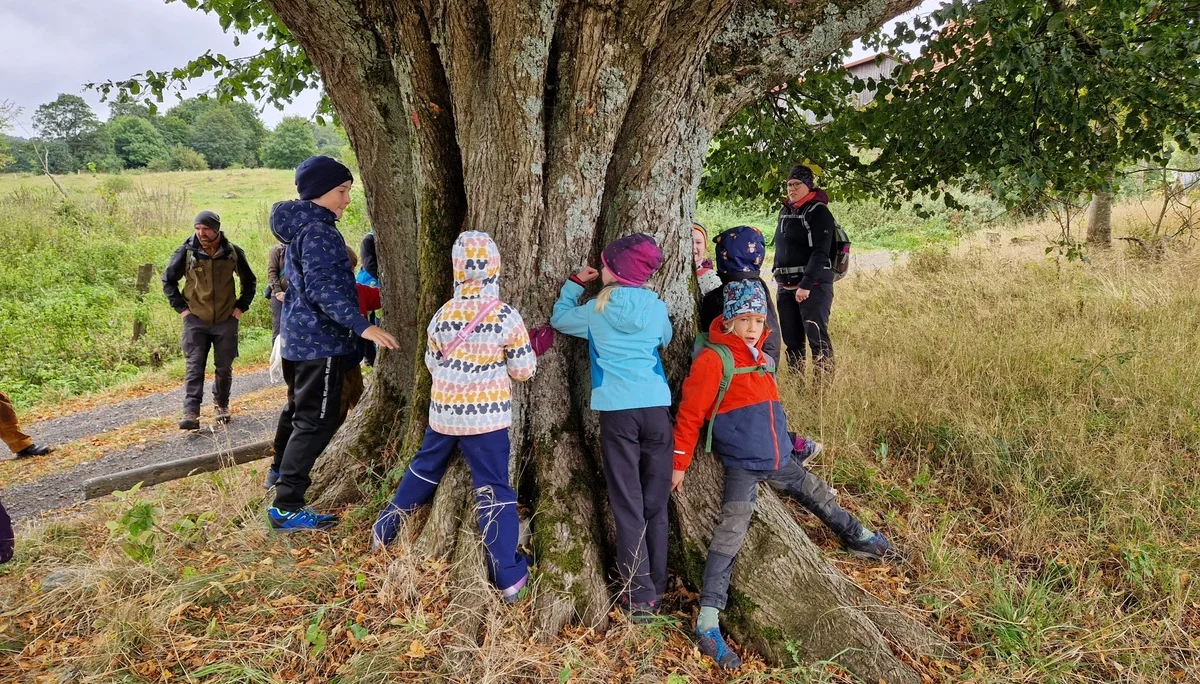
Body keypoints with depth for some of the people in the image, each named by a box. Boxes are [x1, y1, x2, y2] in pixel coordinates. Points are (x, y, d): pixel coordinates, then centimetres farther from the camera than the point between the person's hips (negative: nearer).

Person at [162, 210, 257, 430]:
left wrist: (241, 307, 3)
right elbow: (168, 279, 7)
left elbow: (249, 281, 12)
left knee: (224, 367, 10)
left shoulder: (233, 252, -2)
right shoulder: (186, 251, -5)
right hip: (196, 321, -1)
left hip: (226, 321, 1)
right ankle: (191, 414, -8)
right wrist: (181, 307, -1)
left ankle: (222, 405, 28)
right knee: (194, 367, -5)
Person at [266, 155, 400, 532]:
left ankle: (282, 475, 45)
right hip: (319, 341, -11)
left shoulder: (301, 226, 15)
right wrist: (362, 326, -35)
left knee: (298, 410, 26)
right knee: (317, 421, -7)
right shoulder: (317, 230, -17)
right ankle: (287, 507, -4)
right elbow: (322, 287, -28)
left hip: (299, 337, 11)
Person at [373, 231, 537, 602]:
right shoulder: (507, 317, -13)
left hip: (443, 411, 4)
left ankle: (385, 529, 42)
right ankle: (508, 576, 3)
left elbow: (433, 364, 9)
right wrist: (518, 352, 13)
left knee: (423, 468, 25)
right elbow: (524, 371, -7)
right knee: (493, 489, 0)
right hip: (486, 416, -4)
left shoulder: (444, 314, -2)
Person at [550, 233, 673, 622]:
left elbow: (559, 318, 19)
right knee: (656, 502, 11)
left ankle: (641, 596, 1)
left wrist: (575, 283, 27)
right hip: (657, 407, 2)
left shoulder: (596, 311, 1)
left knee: (628, 504, 1)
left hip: (617, 411, -2)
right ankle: (657, 586, 19)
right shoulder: (657, 308, 5)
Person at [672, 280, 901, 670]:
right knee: (731, 533, -18)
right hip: (742, 465, -8)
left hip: (778, 459, 8)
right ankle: (708, 625, -18)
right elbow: (689, 414, -12)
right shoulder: (714, 359, -13)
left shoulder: (760, 356, 12)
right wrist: (679, 464, -12)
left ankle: (860, 539, 53)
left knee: (820, 496, 24)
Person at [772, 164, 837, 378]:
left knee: (817, 338, -11)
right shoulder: (785, 211, 15)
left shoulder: (818, 212, -7)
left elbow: (820, 252, -15)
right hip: (786, 287, 7)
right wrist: (779, 276, 17)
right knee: (792, 340, 9)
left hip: (813, 286, -7)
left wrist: (806, 284, -21)